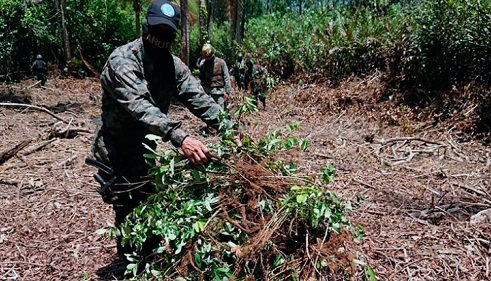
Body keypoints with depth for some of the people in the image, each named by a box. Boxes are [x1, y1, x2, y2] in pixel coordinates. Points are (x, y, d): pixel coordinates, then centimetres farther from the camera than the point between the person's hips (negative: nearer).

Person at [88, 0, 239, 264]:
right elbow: (139, 106, -39)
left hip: (148, 148, 7)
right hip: (118, 152, -6)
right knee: (130, 216, 0)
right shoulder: (122, 60, -24)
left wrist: (229, 130, -25)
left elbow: (199, 99, -10)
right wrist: (179, 137, -53)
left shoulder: (173, 64, -2)